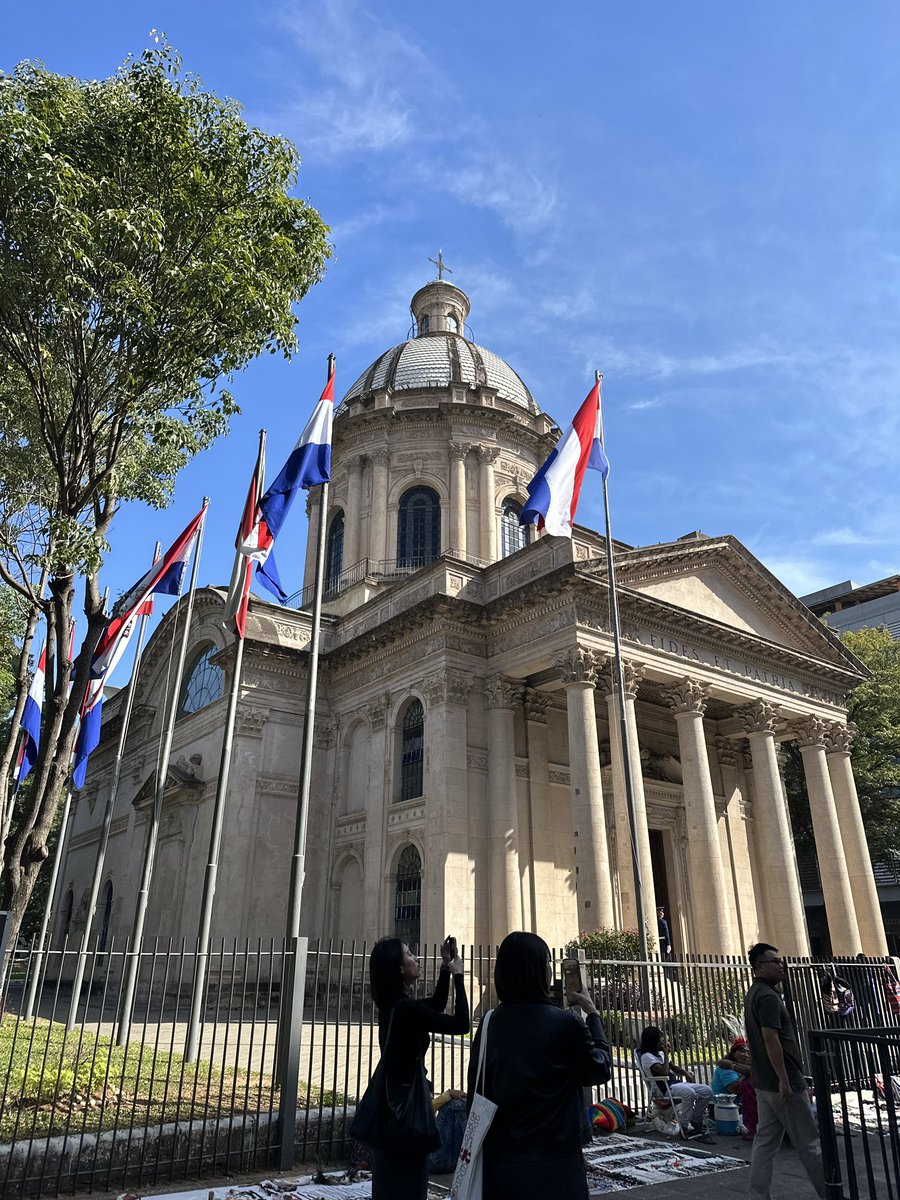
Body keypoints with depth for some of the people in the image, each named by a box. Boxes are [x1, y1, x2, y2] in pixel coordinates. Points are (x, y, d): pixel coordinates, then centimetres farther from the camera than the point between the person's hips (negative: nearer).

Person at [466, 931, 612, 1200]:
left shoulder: (490, 1025, -4)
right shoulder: (566, 1024, -17)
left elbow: (476, 1092, 4)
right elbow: (600, 1071, 0)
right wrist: (592, 1015, 9)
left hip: (500, 1161, 4)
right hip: (554, 1163, -4)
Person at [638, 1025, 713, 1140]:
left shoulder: (660, 1053, 18)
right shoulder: (647, 1056, -10)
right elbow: (664, 1072, -20)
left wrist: (686, 1073, 7)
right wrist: (666, 1054, -8)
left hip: (675, 1084, 9)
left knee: (707, 1090, -5)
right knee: (689, 1092, -36)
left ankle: (694, 1121, 6)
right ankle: (685, 1126, -19)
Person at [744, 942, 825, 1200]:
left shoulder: (754, 994, 13)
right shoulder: (768, 996, -18)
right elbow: (771, 1039, -25)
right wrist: (785, 1080, -24)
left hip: (763, 1083, 9)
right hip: (782, 1082, -9)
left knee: (765, 1141, 10)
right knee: (808, 1143, 4)